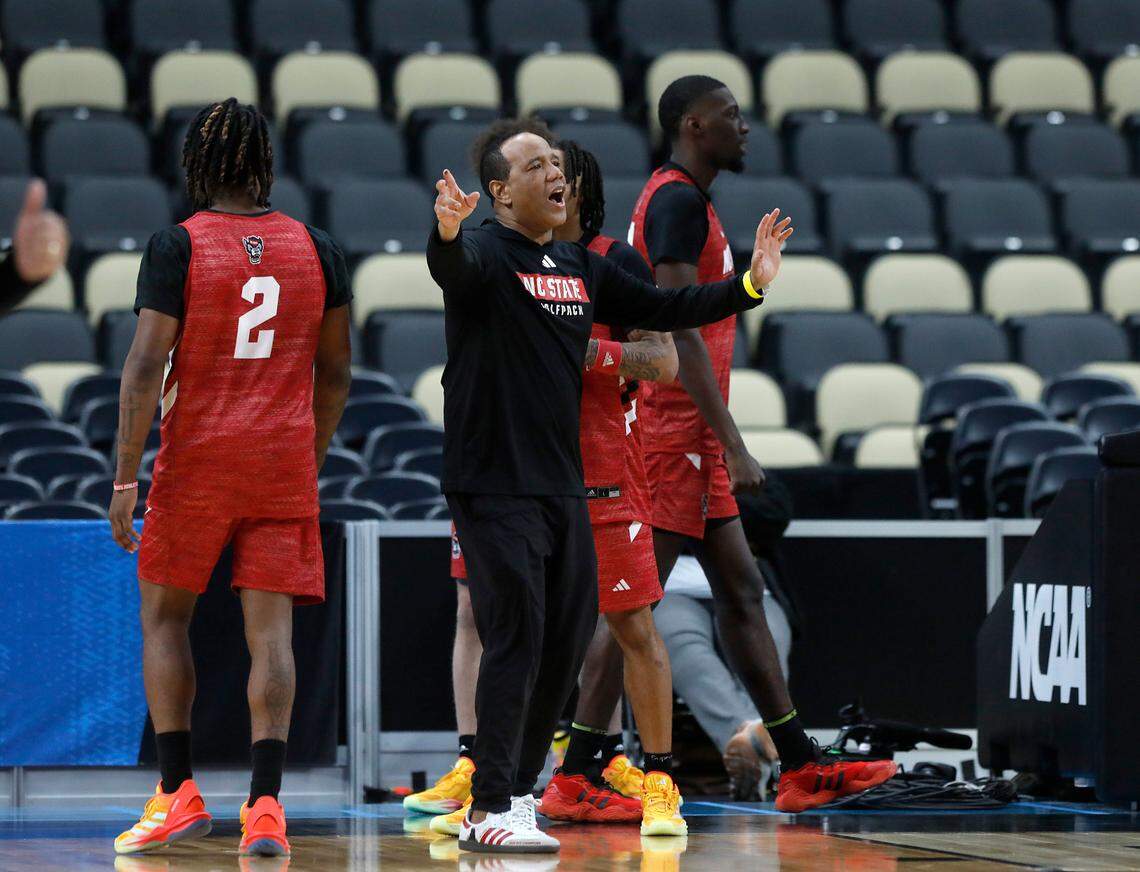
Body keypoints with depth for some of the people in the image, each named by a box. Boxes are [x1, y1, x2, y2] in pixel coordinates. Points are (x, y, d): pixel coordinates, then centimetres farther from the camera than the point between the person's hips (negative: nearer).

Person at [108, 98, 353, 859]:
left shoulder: (177, 246, -6)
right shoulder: (316, 249, 6)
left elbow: (146, 367, -11)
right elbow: (335, 372, 13)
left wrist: (125, 479, -10)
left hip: (198, 457, -2)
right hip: (284, 459, 3)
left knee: (165, 617, 12)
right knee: (270, 630, 0)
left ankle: (178, 794, 7)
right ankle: (266, 804, -11)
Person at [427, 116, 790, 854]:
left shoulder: (582, 268, 13)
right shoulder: (484, 253, -11)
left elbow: (661, 309, 21)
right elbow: (454, 270, -34)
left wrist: (750, 284, 14)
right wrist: (445, 235, -56)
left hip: (563, 487, 8)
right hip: (495, 486, -8)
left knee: (568, 641, 11)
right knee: (516, 641, -11)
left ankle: (518, 788, 25)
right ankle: (488, 812, -5)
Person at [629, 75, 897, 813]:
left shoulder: (680, 200, 19)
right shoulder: (678, 201, -13)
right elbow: (680, 332, -21)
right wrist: (734, 447, -24)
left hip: (691, 442, 11)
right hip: (673, 437, -11)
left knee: (742, 593, 11)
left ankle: (801, 770, 14)